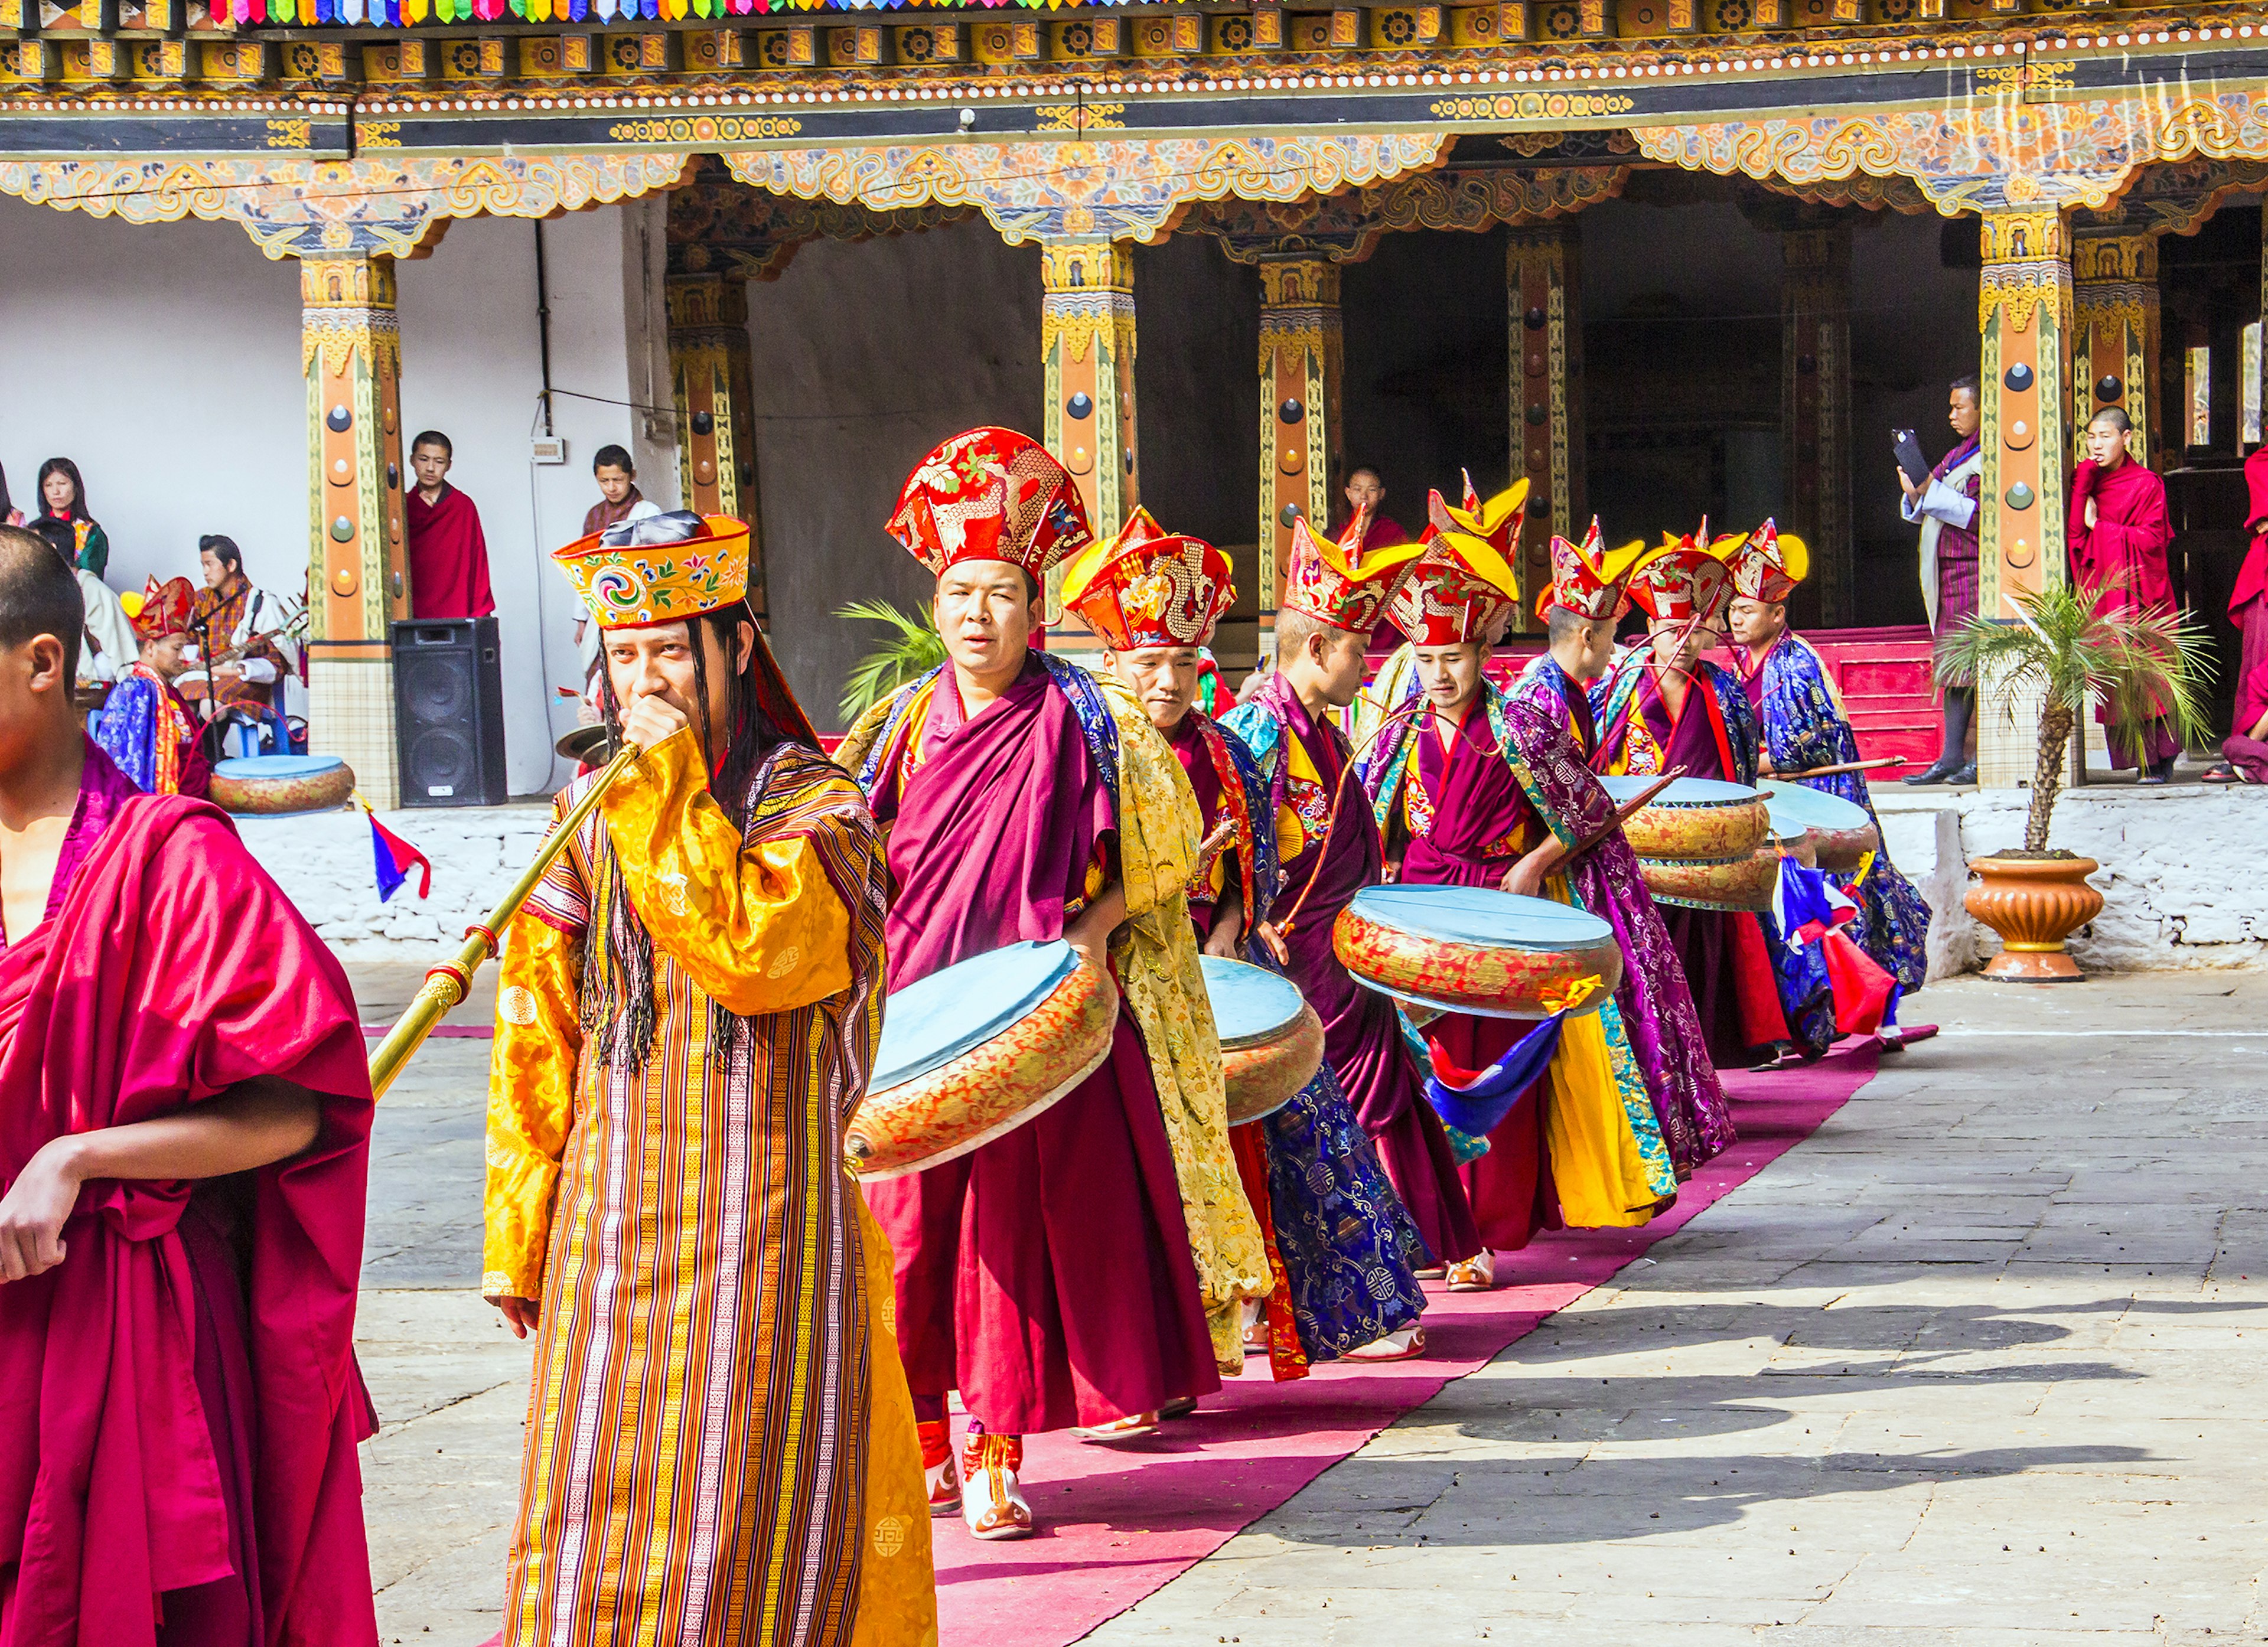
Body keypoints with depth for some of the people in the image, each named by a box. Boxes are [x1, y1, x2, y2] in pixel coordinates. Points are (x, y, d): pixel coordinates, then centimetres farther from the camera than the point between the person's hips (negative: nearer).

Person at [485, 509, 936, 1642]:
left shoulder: (815, 803, -2)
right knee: (594, 1522, 4)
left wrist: (669, 788, -16)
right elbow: (536, 1044, 12)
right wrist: (518, 1238, 9)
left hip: (764, 1240, -4)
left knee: (743, 1521, -1)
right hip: (608, 1239, 4)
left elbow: (753, 947, -22)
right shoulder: (588, 816, 10)